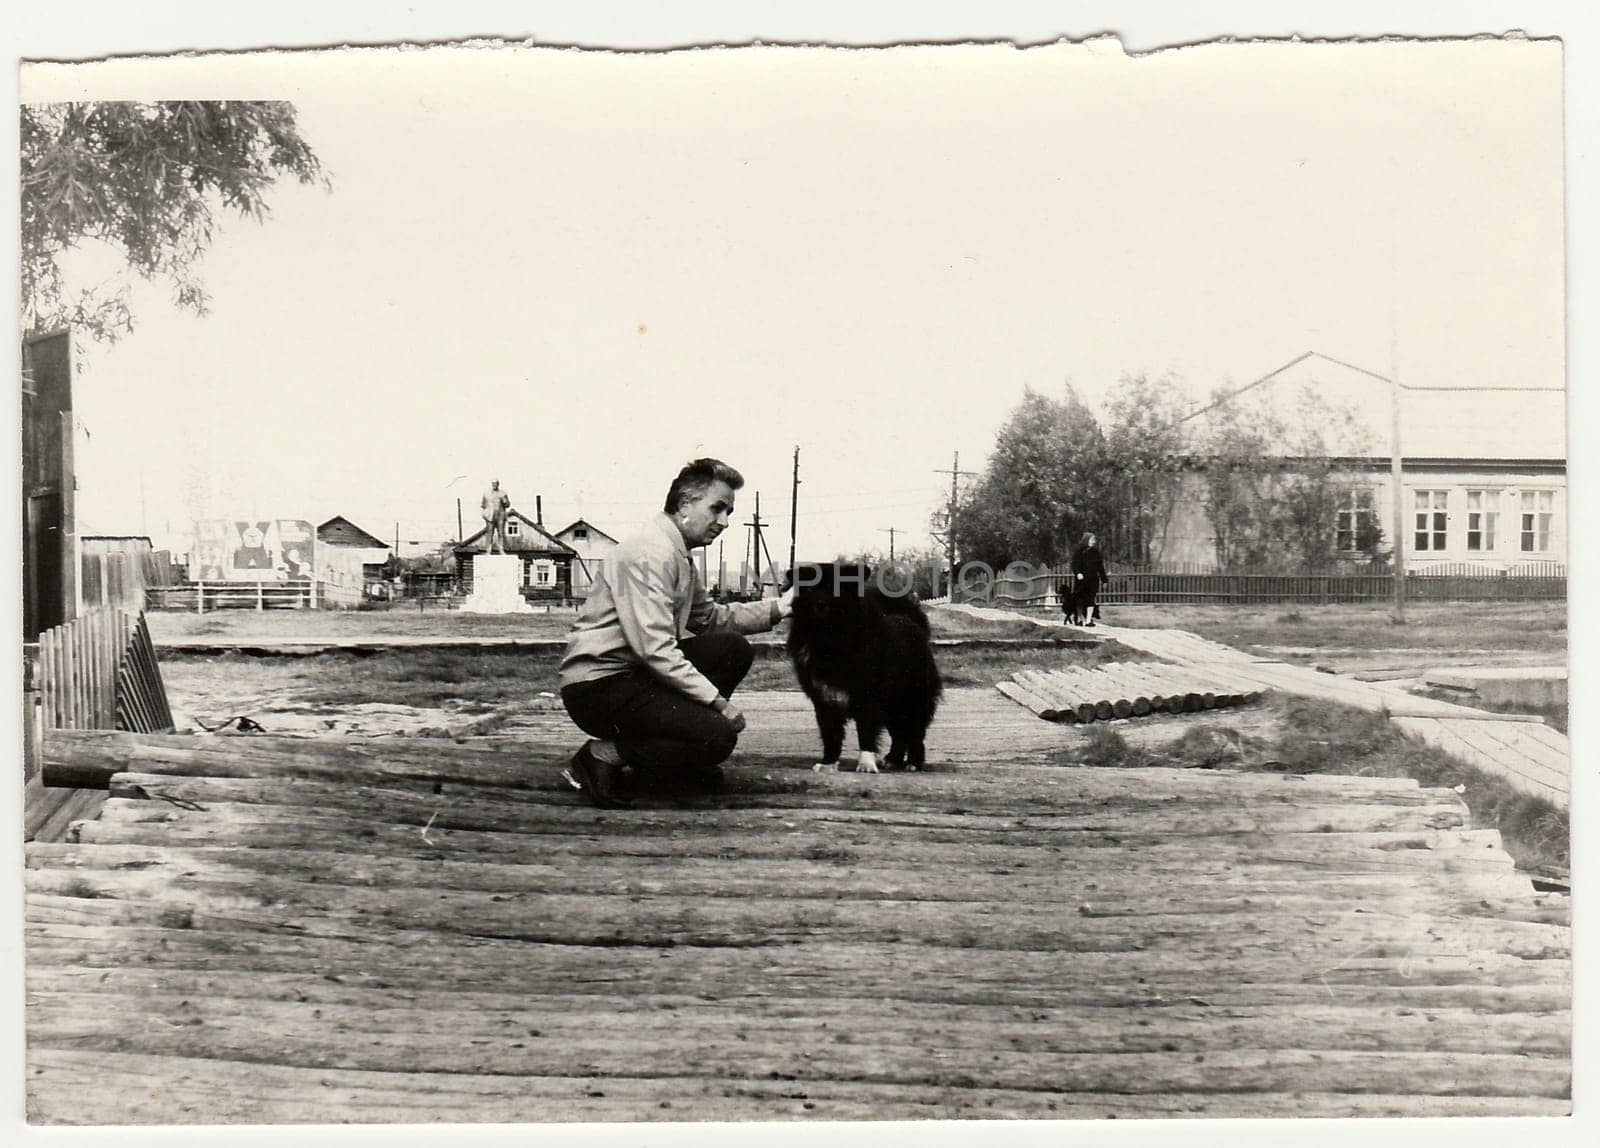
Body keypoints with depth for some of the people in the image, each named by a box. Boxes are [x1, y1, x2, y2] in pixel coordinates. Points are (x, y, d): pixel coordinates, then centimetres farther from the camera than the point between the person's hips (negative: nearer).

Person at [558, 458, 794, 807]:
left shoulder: (678, 555, 15)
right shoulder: (649, 553, -19)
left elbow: (709, 618, 18)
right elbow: (654, 648, -25)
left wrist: (778, 607, 9)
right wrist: (717, 700, -22)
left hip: (637, 673, 10)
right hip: (597, 685, -10)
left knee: (733, 648, 4)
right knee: (719, 736, -21)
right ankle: (604, 756, -8)